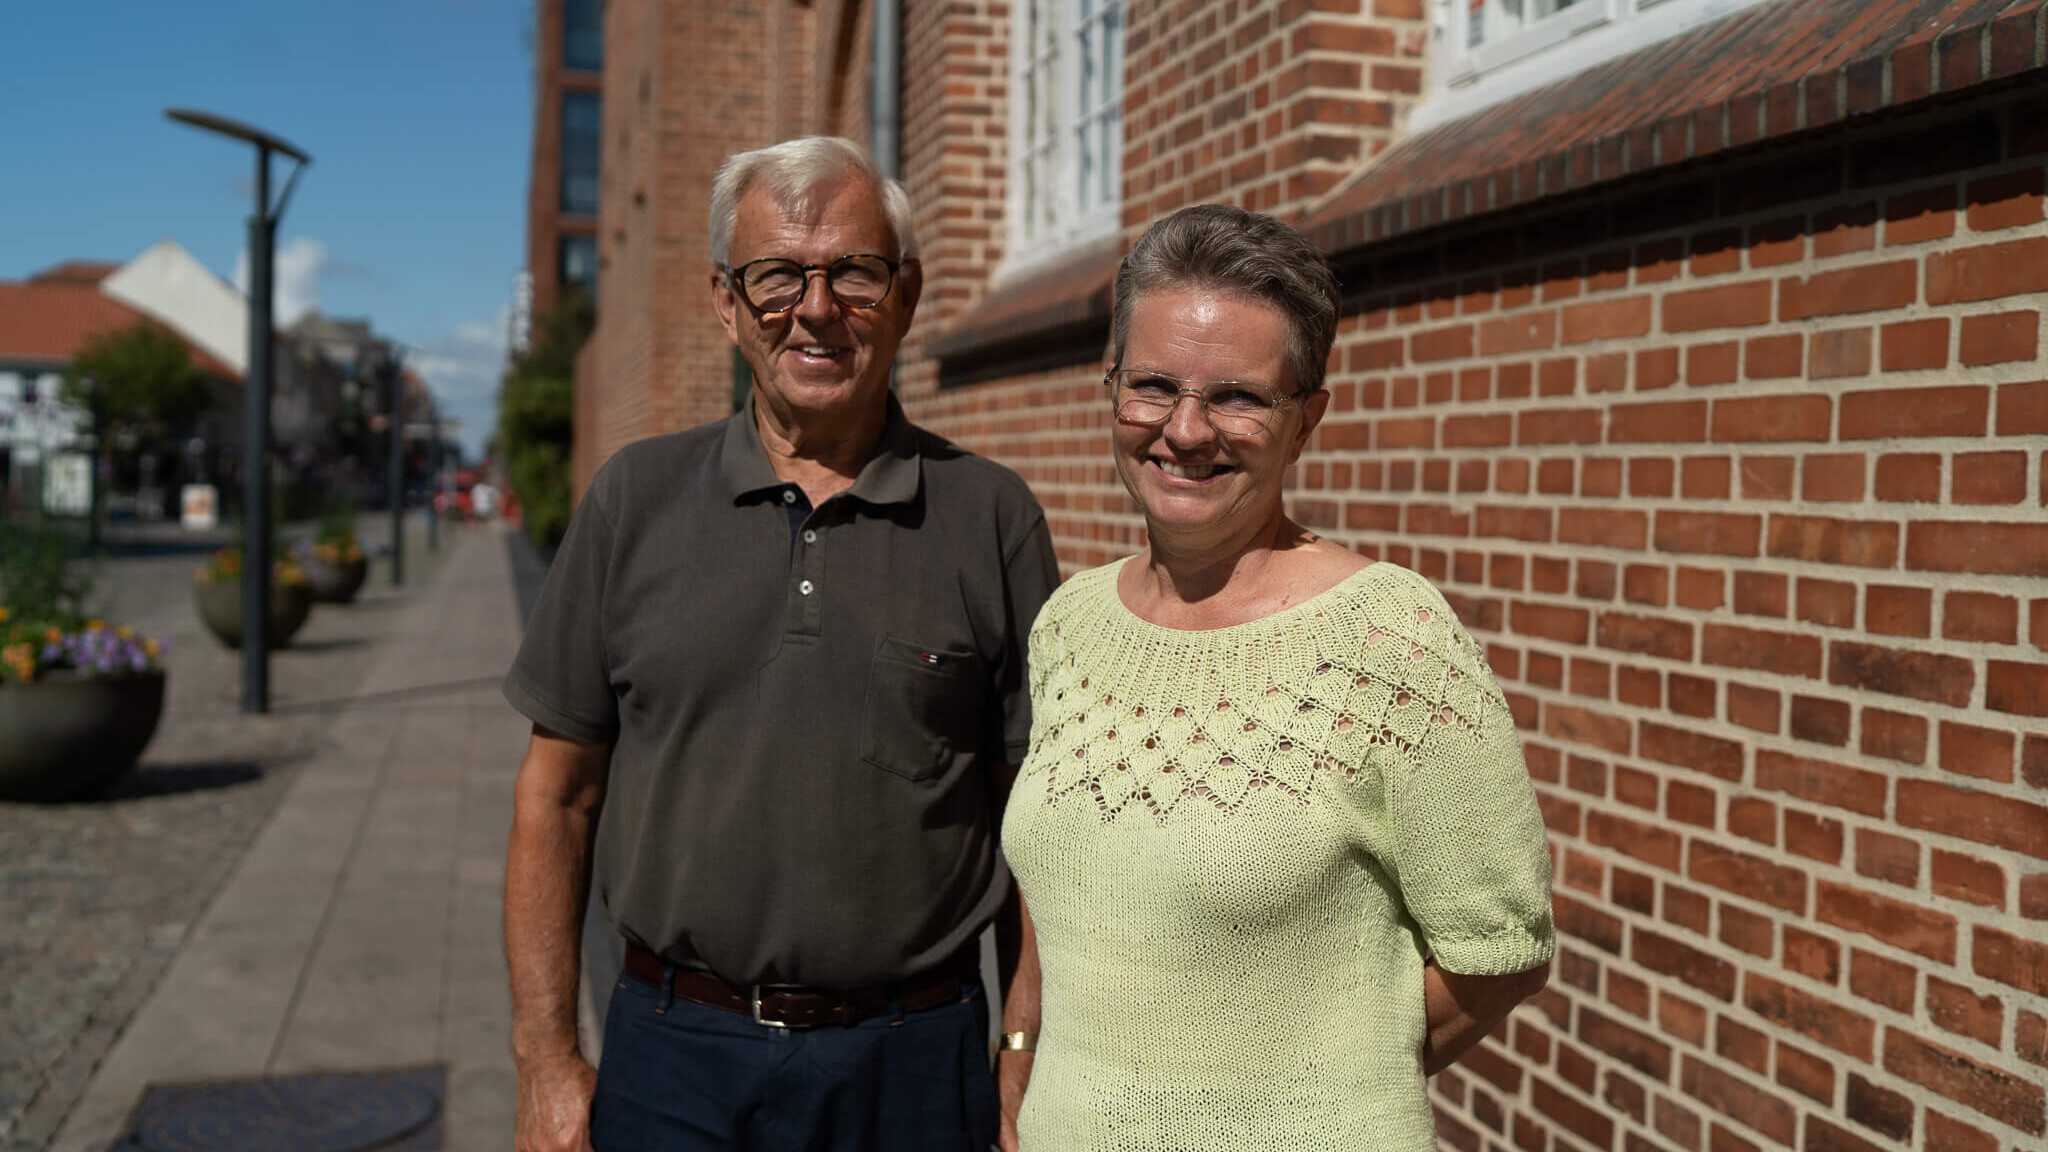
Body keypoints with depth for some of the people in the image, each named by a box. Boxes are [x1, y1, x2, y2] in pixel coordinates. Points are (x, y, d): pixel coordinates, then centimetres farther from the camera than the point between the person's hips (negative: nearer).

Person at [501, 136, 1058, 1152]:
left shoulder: (992, 517, -2)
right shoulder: (634, 499, 1)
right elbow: (557, 798, 3)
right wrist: (547, 1064, -1)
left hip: (915, 1065, 0)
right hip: (673, 1060, 1)